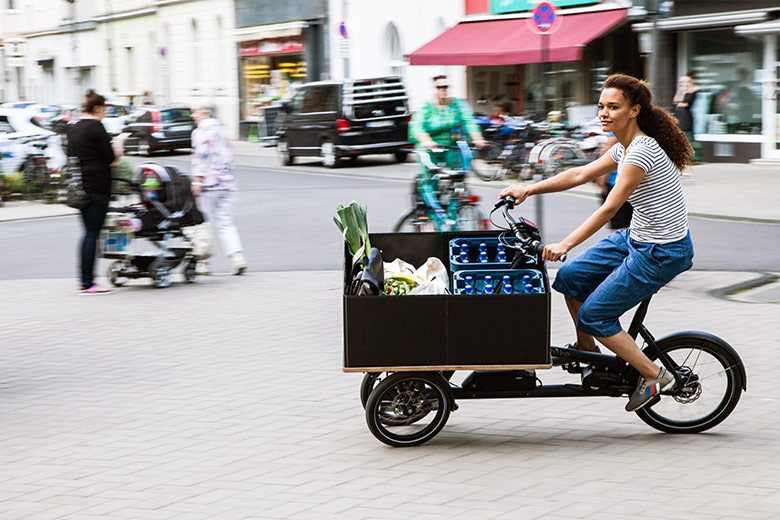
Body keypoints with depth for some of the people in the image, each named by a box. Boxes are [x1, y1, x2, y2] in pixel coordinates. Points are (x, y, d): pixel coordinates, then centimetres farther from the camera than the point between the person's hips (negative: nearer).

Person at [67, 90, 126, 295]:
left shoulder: (73, 129, 14)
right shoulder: (96, 127, -10)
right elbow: (110, 159, -12)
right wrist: (119, 149, 8)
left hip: (79, 186, 8)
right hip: (97, 185, -8)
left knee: (89, 232, 13)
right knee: (92, 233, -6)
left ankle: (85, 280, 11)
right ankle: (88, 282, -7)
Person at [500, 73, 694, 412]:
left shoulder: (642, 151, -23)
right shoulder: (625, 147, 6)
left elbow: (609, 209, -27)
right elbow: (581, 174, 12)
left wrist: (565, 245, -29)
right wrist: (528, 190, 8)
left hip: (661, 253, -10)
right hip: (636, 239, 10)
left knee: (594, 314, -5)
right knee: (570, 277, 10)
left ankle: (654, 376, 6)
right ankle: (587, 350, 28)